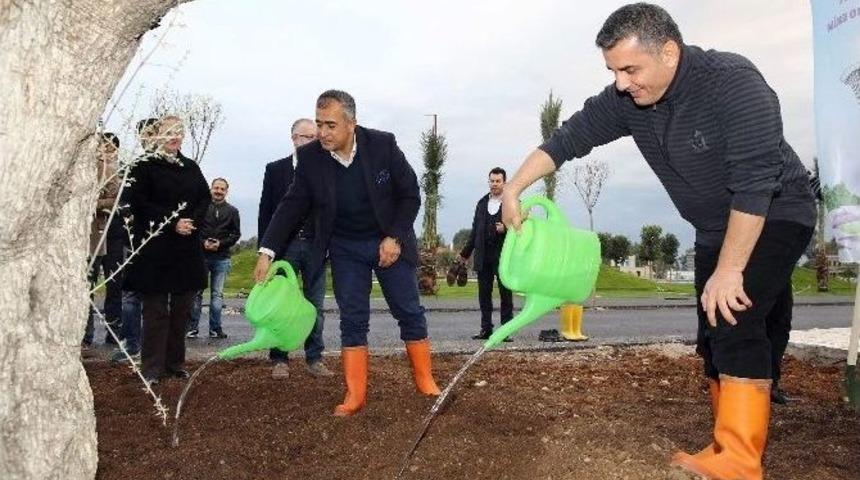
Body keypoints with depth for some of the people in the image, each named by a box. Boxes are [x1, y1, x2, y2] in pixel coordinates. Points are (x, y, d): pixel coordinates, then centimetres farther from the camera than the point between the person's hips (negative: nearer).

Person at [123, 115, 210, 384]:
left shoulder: (191, 168, 15)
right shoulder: (145, 166, 0)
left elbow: (205, 198, 9)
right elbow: (138, 201, -9)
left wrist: (192, 220, -10)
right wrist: (173, 222, -16)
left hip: (187, 247, 5)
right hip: (155, 248, -4)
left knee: (181, 309, 8)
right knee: (156, 309, -1)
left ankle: (176, 362, 18)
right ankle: (153, 368, 7)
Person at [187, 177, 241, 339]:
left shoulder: (232, 211, 9)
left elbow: (236, 234, 7)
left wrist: (220, 244, -7)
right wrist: (203, 242, -12)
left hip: (222, 258, 2)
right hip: (201, 256, -1)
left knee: (217, 294, 5)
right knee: (196, 293, 1)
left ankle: (215, 328, 12)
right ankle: (192, 328, 9)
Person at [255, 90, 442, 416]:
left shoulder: (383, 145, -17)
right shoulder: (309, 157, -12)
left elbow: (410, 195, -9)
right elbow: (292, 206, -7)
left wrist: (395, 238, -16)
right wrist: (267, 251, -15)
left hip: (389, 242, -1)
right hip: (345, 248, 1)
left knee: (410, 313, 6)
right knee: (352, 321, 1)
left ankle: (425, 382, 22)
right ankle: (355, 395, 9)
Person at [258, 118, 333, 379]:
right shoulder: (275, 169, 6)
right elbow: (265, 210, 5)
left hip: (315, 246, 1)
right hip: (284, 245, 0)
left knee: (315, 305, 4)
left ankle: (314, 359, 12)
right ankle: (280, 360, 12)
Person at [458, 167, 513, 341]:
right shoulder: (482, 203, 15)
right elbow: (475, 230, 18)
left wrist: (506, 229, -23)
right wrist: (465, 253, 17)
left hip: (503, 256, -5)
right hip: (483, 256, 5)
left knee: (506, 294, 2)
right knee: (484, 294, 6)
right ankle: (486, 329, 14)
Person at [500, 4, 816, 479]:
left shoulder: (733, 82, -28)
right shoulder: (626, 99, -10)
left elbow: (754, 184, -31)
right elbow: (567, 138, -4)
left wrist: (728, 269, -29)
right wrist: (512, 189, -10)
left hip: (774, 216, -7)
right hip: (716, 229, 7)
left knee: (736, 319, -24)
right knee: (715, 336, 5)